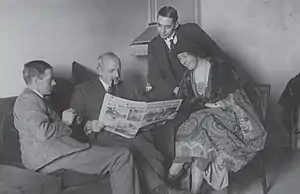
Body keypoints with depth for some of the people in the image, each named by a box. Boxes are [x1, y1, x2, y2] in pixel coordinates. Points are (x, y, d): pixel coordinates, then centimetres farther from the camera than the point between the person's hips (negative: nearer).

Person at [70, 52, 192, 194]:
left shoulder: (128, 89, 25)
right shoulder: (83, 90, 13)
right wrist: (88, 126, -16)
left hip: (131, 133, 4)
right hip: (103, 136, -3)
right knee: (136, 144, -34)